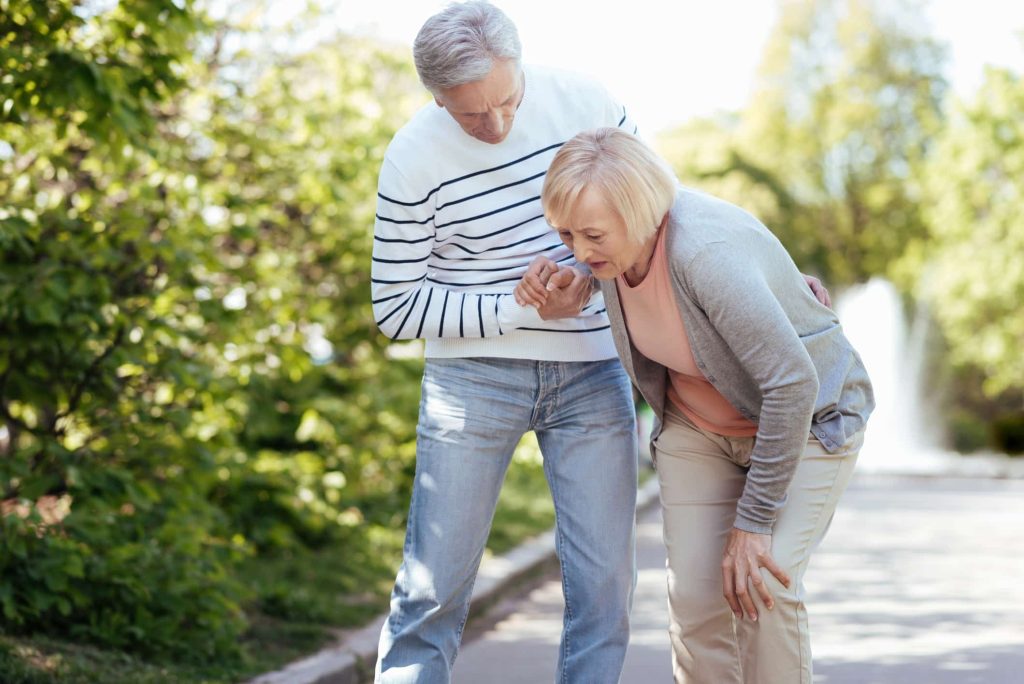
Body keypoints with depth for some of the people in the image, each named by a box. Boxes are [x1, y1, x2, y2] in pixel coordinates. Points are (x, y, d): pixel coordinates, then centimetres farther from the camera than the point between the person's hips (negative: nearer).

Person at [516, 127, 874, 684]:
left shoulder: (708, 252, -36)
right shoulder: (614, 237, -15)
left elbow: (793, 382, -33)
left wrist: (753, 521, -27)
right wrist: (555, 280, -8)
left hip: (806, 418, -6)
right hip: (697, 426, 6)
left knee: (763, 590, -20)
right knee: (695, 593, -7)